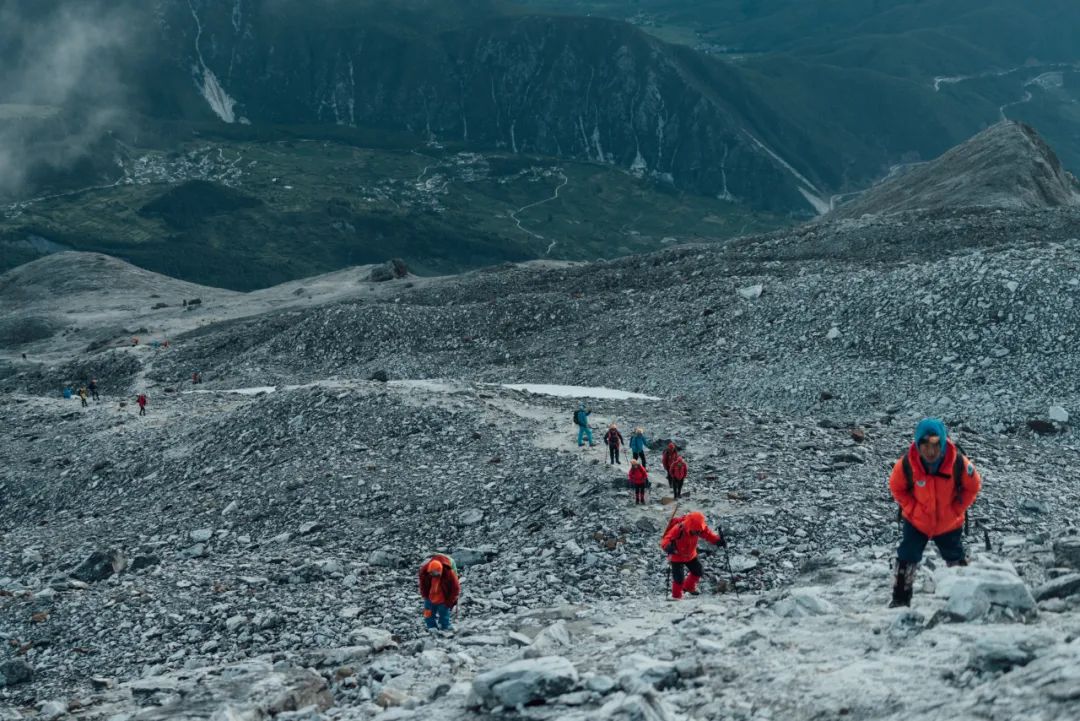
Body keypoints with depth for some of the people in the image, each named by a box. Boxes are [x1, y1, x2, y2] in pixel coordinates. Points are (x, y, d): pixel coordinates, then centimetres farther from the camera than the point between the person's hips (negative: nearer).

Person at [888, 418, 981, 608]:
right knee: (906, 560, 0)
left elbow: (973, 486, -8)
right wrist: (912, 508, -13)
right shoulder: (906, 464, -28)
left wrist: (957, 509, -11)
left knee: (957, 562, 17)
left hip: (949, 523, 0)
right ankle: (900, 600, 14)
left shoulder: (958, 463, -29)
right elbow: (897, 488, -7)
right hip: (916, 522, 0)